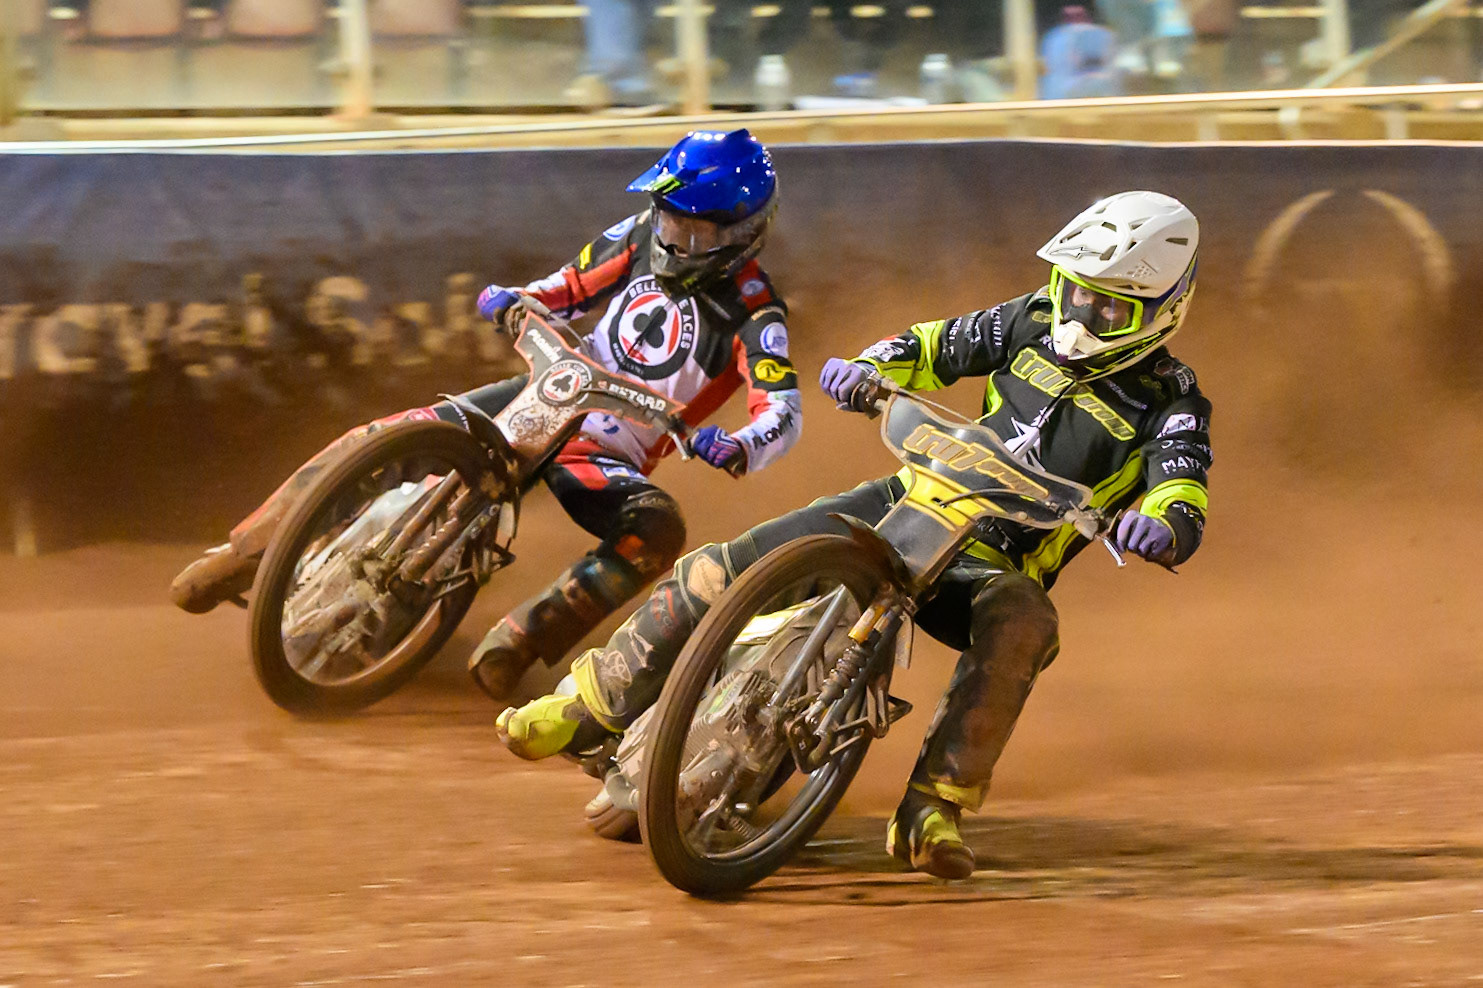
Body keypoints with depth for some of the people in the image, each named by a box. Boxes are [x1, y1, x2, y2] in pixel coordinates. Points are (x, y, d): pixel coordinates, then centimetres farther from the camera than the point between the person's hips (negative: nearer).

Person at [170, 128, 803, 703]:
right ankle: (243, 554, 0)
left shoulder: (751, 315, -15)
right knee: (383, 441, -11)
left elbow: (785, 413, -25)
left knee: (658, 530, -38)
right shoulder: (642, 238, 1)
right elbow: (572, 289, 15)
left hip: (608, 458, -4)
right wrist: (512, 302, -6)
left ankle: (524, 635, -38)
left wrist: (738, 448, -47)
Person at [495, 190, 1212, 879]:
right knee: (721, 571, -8)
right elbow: (936, 346, 19)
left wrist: (1162, 524, -43)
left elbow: (1184, 494, -18)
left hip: (993, 565, -4)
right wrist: (869, 369, -2)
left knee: (1022, 623, -42)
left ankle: (931, 811, -41)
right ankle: (589, 710, 7)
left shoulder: (1170, 400, -5)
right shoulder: (1035, 324, 8)